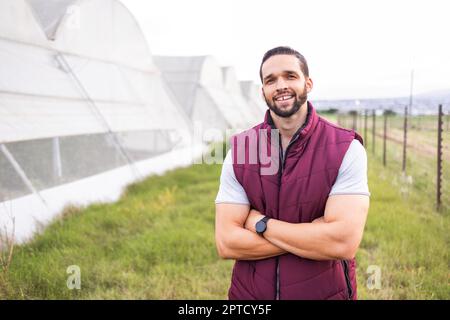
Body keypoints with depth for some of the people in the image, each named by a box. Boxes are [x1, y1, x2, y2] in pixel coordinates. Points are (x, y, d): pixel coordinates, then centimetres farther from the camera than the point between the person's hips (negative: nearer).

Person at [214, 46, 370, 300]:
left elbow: (344, 243, -23)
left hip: (326, 293, -1)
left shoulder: (347, 149, -14)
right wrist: (314, 235, -19)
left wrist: (261, 223, -16)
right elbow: (227, 243, -14)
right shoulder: (239, 150, -7)